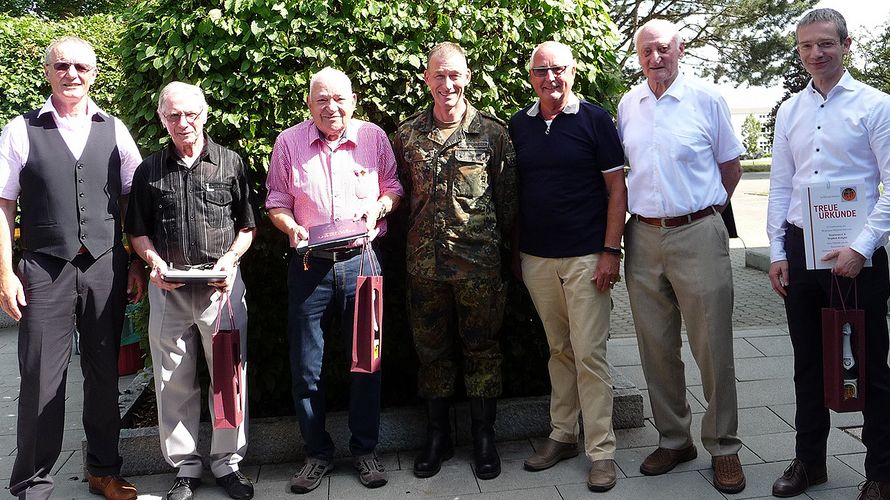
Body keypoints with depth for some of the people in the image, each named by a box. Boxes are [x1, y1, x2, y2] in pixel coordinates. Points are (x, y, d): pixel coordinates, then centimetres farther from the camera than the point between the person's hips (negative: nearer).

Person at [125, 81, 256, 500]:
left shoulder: (230, 164, 5)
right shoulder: (149, 170, 9)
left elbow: (247, 226, 8)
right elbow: (138, 232, 13)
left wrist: (230, 259, -8)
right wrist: (155, 262, -5)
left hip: (221, 284, -1)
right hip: (167, 288, 2)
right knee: (174, 382, 7)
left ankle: (227, 461, 18)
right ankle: (185, 466, 21)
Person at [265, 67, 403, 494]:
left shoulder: (373, 137, 3)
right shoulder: (289, 142, 3)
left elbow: (392, 187, 12)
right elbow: (276, 201, 8)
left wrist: (378, 208, -8)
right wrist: (291, 228, -11)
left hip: (361, 260, 0)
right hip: (310, 264, 1)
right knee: (306, 365, 5)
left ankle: (365, 450, 22)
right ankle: (317, 453, 22)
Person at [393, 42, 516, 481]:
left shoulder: (492, 133, 0)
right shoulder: (407, 135, 6)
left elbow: (507, 198, 3)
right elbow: (400, 193, 14)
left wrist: (505, 246, 4)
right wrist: (411, 240, 9)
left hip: (479, 260, -2)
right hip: (424, 260, 2)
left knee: (481, 346, 7)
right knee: (430, 346, 11)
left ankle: (484, 436, 22)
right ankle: (438, 435, 26)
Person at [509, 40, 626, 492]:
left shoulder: (594, 119, -2)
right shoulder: (518, 125, 8)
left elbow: (616, 189, -3)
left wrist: (611, 251, -10)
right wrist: (513, 252, 7)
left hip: (586, 256, -4)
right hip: (536, 258, 4)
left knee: (590, 353, -2)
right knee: (559, 350, 14)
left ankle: (601, 450, 8)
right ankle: (562, 435, 25)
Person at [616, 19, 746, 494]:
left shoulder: (707, 98, -1)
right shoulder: (628, 104, 9)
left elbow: (731, 164, 7)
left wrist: (705, 210, 6)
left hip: (698, 235, -3)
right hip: (643, 237, 4)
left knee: (712, 347, 0)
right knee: (656, 347, 10)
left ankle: (723, 446, 16)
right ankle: (673, 439, 25)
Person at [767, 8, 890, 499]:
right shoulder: (789, 112, 10)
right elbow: (780, 187, 10)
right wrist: (777, 252, 5)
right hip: (799, 248, 4)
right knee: (808, 361, 14)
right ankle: (809, 460, 28)